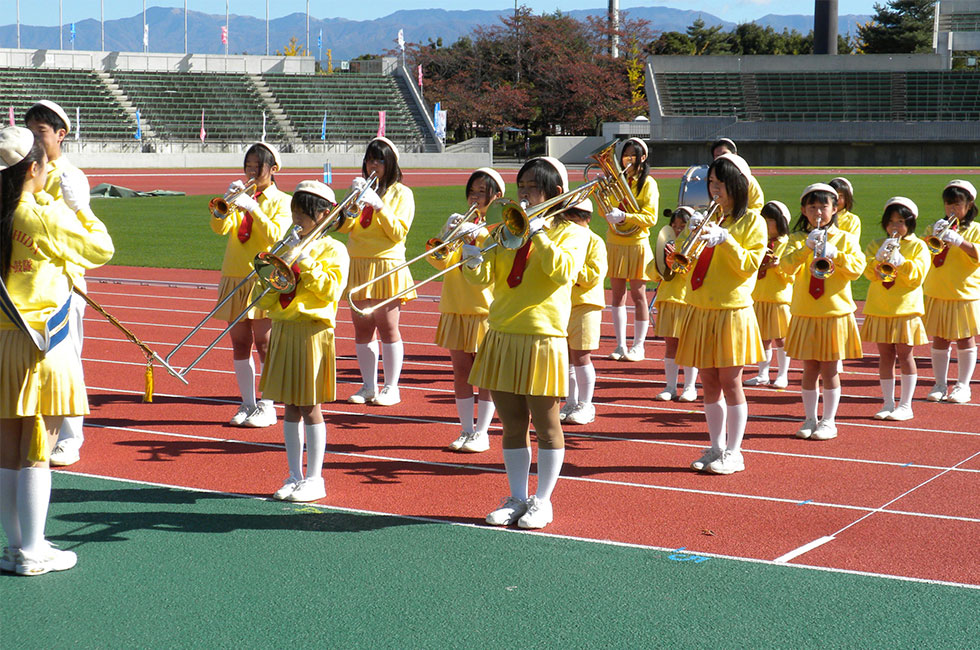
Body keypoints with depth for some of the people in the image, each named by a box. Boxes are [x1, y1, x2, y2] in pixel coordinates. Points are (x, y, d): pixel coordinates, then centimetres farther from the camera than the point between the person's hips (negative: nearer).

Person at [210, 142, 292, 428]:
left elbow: (275, 235, -14)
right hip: (234, 276, 5)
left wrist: (252, 208, -21)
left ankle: (267, 407, 2)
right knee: (240, 345, 7)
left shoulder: (281, 201, 2)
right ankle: (247, 404, 15)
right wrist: (225, 204, -16)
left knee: (264, 344, -4)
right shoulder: (241, 197, 13)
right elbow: (219, 228, -1)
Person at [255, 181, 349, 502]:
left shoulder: (333, 249, -2)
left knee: (310, 408, -3)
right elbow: (265, 300, 12)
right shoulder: (286, 247, 15)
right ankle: (294, 476, 16)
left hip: (313, 333, -6)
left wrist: (303, 261, -15)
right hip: (283, 331, 6)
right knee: (290, 408, 9)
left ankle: (314, 479, 5)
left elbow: (330, 290, -17)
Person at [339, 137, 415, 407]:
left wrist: (378, 205, -16)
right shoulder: (362, 187, 16)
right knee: (362, 329, 5)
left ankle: (391, 387, 2)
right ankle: (368, 386, 12)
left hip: (386, 267, -5)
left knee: (387, 328, -6)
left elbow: (399, 233, -7)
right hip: (357, 265, 5)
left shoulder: (401, 193, 3)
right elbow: (344, 226, 5)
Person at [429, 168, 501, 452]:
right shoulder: (463, 224, 12)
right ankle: (466, 430, 13)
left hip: (487, 309, -4)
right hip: (456, 309, 4)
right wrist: (447, 234, -17)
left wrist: (476, 239, -28)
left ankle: (482, 432, 6)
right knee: (461, 371, 5)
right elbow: (440, 261, -1)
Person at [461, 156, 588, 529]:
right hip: (501, 337, 5)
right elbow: (486, 277, 7)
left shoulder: (571, 232, 1)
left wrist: (538, 235, -18)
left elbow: (564, 271, -17)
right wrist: (473, 262, -14)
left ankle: (542, 501, 13)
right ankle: (517, 498, 19)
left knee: (545, 423, 2)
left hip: (543, 337, -5)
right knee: (512, 425, 9)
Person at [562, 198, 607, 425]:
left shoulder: (594, 242, -3)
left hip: (585, 306, -6)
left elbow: (595, 276, -13)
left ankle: (585, 406, 3)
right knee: (566, 356, 7)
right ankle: (571, 403, 17)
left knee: (580, 356, -6)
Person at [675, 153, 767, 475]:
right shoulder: (708, 217, 15)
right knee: (709, 383, 8)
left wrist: (724, 239, -18)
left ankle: (733, 452, 4)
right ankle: (716, 447, 17)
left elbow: (750, 264, -10)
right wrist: (691, 236, -4)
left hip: (732, 312, -5)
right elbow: (687, 265, 12)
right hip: (701, 311, 5)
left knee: (730, 382, -4)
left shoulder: (752, 221, -1)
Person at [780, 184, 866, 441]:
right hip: (805, 314, 1)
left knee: (829, 369, 1)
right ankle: (810, 419, 15)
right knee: (810, 369, 6)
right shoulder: (797, 239, 6)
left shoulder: (845, 238, 4)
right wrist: (806, 247, -24)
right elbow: (786, 266, -11)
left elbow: (857, 269, -8)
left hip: (836, 313, -1)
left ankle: (829, 421, 9)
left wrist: (834, 254, -21)